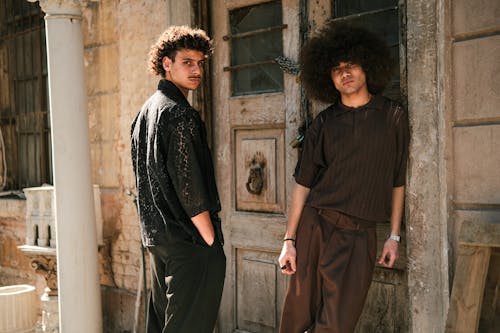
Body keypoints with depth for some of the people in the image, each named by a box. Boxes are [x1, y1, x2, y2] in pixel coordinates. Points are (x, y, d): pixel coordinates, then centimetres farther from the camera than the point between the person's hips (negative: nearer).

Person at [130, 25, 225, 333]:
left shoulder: (147, 110, 15)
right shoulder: (180, 114, -15)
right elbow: (188, 186, -20)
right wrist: (212, 240, -13)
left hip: (156, 236, 10)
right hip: (189, 239, -10)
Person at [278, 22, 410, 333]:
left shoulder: (394, 117, 5)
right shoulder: (323, 123, 5)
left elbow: (398, 181, 9)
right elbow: (303, 184, 4)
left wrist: (394, 236, 6)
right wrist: (289, 240, -1)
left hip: (360, 236, 0)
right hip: (315, 226, 1)